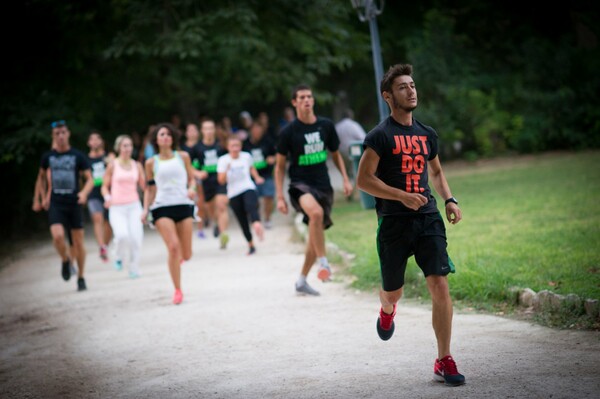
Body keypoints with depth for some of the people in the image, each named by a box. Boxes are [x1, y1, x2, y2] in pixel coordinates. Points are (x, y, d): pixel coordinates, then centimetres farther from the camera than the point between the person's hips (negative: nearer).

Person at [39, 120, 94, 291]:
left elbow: (89, 179, 0)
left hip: (74, 203, -1)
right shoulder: (48, 157, 5)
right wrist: (46, 196, 23)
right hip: (55, 204, 1)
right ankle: (65, 260, 8)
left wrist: (84, 193, -20)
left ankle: (81, 277, 18)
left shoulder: (78, 156, -2)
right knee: (58, 236, -22)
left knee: (78, 242, 3)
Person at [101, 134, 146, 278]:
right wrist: (107, 197, -14)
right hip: (117, 207, -3)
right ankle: (119, 258, 6)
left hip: (134, 205, 3)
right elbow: (105, 186, 5)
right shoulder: (112, 165, 2)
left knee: (136, 237, -7)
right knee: (122, 235, -24)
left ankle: (134, 269, 11)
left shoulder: (136, 165, 9)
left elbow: (143, 186, 10)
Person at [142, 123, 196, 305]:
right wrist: (146, 209, 4)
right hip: (162, 207, -1)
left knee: (186, 255, -1)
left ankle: (178, 259, 39)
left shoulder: (183, 157, 9)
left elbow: (191, 178, 14)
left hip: (184, 205, 2)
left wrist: (192, 189, -8)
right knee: (173, 247, -20)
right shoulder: (151, 162, 8)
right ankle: (178, 290, -8)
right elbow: (149, 188, 14)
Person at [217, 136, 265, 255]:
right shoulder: (223, 160, -3)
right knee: (242, 221, 3)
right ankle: (251, 245, 16)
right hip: (233, 194, 1)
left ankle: (257, 224, -60)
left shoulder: (246, 156, 2)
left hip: (248, 188, -1)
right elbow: (221, 180, -8)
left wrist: (257, 178, 9)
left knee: (251, 207, -33)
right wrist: (226, 169, -23)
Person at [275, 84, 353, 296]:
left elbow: (335, 154, 18)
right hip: (300, 184, -5)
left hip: (323, 185, 5)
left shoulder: (326, 126, 3)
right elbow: (280, 166, 0)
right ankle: (323, 263, -27)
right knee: (316, 212, -36)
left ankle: (302, 281, 25)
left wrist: (346, 179, 7)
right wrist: (280, 197, -5)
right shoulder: (288, 132, -6)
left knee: (316, 234, 9)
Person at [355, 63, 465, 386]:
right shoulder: (380, 135, -5)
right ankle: (387, 311, 50)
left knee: (440, 287, -10)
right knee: (393, 292, 10)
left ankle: (444, 362, -3)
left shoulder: (427, 135, 13)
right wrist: (404, 196, -18)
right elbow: (363, 180, -11)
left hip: (428, 218, 4)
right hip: (393, 223, -3)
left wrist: (449, 200, 10)